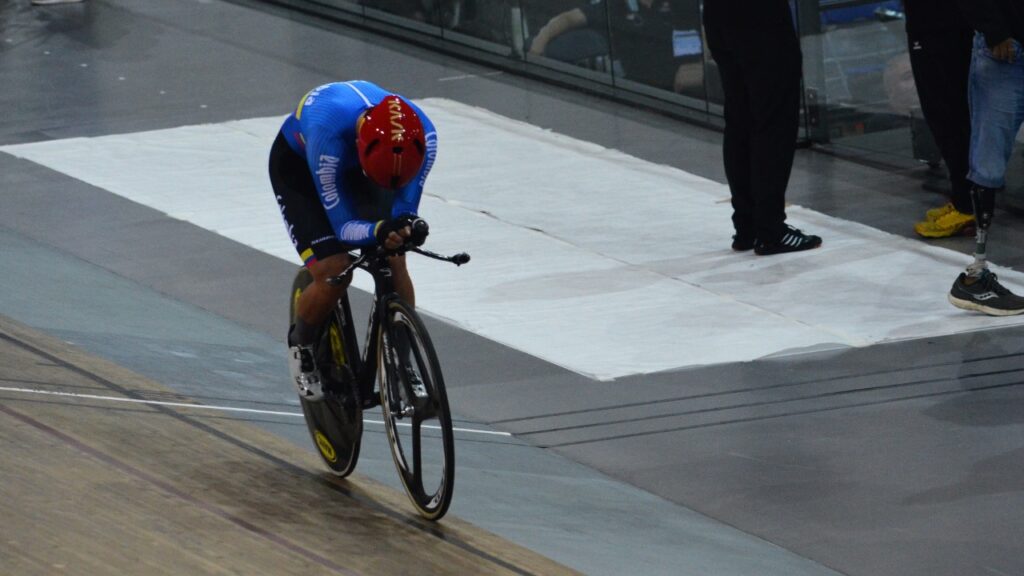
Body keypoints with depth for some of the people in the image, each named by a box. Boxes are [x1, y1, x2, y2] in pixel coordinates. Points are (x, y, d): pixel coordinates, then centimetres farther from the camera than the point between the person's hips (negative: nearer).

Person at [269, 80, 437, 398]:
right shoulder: (330, 131, -45)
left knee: (395, 262, -14)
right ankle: (300, 344, 10)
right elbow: (343, 226, -37)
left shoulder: (423, 135, -33)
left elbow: (405, 204, -22)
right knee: (334, 271, -20)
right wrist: (380, 231, -57)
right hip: (297, 161, -4)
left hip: (354, 165, 4)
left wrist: (407, 226, -45)